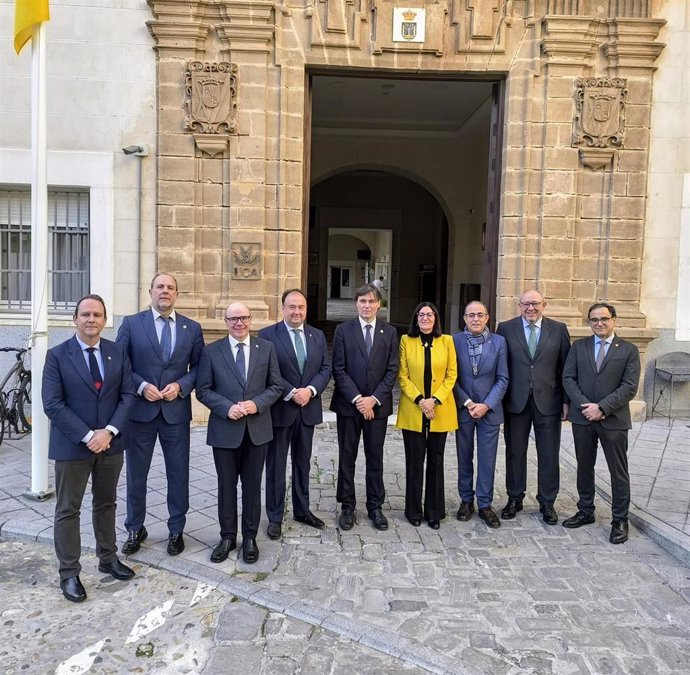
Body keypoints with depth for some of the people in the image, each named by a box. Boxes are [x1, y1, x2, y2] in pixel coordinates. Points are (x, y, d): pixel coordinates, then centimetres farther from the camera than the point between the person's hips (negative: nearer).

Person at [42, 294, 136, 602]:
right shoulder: (57, 355, -7)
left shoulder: (118, 352, 2)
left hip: (110, 442, 3)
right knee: (67, 509, 7)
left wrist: (109, 431, -14)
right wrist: (87, 436, -19)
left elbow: (127, 394, -1)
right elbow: (52, 404, -13)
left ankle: (108, 559, 32)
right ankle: (69, 573, 20)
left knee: (106, 504, 17)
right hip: (71, 445, -3)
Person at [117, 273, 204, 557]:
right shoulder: (131, 323, 0)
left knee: (178, 474, 9)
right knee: (136, 474, 11)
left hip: (176, 411, 1)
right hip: (140, 409, -1)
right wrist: (141, 386, -14)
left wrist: (180, 385, -11)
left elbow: (198, 366, 6)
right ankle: (135, 529, 30)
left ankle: (176, 530, 26)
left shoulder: (192, 328, 4)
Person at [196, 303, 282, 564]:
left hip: (257, 429, 1)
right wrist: (227, 408, -16)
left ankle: (250, 537, 26)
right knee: (226, 485, 11)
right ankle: (227, 537, 27)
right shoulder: (211, 351, 0)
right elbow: (203, 390, -2)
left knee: (252, 485, 11)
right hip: (224, 429, -1)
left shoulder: (267, 348, 2)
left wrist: (257, 404, -15)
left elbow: (276, 386, 3)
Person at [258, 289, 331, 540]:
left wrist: (310, 390, -13)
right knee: (276, 465, 6)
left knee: (303, 462, 16)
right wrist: (291, 393, -18)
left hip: (308, 409, 4)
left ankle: (302, 510, 30)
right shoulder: (267, 335, -6)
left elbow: (326, 369, 4)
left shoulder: (318, 336, 8)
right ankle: (275, 517, 18)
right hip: (279, 409, -4)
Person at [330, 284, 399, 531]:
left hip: (377, 405, 1)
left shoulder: (389, 332, 5)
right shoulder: (343, 330, 0)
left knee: (375, 458, 9)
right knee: (347, 458, 8)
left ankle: (375, 507, 22)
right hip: (348, 404, -1)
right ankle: (347, 507, 20)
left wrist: (374, 399, -10)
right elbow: (339, 369, -5)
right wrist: (356, 398, -13)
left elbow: (392, 369, 0)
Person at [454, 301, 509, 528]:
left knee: (487, 460, 5)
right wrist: (468, 403, -11)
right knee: (464, 458, 12)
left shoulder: (499, 342, 0)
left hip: (489, 409, 0)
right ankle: (466, 500, 26)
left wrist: (486, 405, -11)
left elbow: (502, 379, -1)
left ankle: (485, 505, 18)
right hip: (463, 409, 0)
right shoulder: (455, 341, -3)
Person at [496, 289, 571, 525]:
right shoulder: (505, 328, 1)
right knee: (515, 453, 10)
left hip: (548, 402, 0)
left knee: (549, 455, 8)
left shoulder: (559, 329, 3)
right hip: (516, 402, 0)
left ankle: (547, 502, 24)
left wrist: (566, 400, 0)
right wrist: (499, 399, -2)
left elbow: (566, 368, 4)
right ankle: (514, 499, 26)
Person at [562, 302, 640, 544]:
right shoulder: (579, 346, 7)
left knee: (618, 471, 5)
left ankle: (620, 520, 18)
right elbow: (568, 379, 1)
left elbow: (630, 387, -8)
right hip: (582, 417, 3)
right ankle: (585, 512, 28)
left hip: (614, 419, -3)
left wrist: (602, 407, -16)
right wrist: (585, 406, -12)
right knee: (584, 467, 14)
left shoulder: (629, 350, 0)